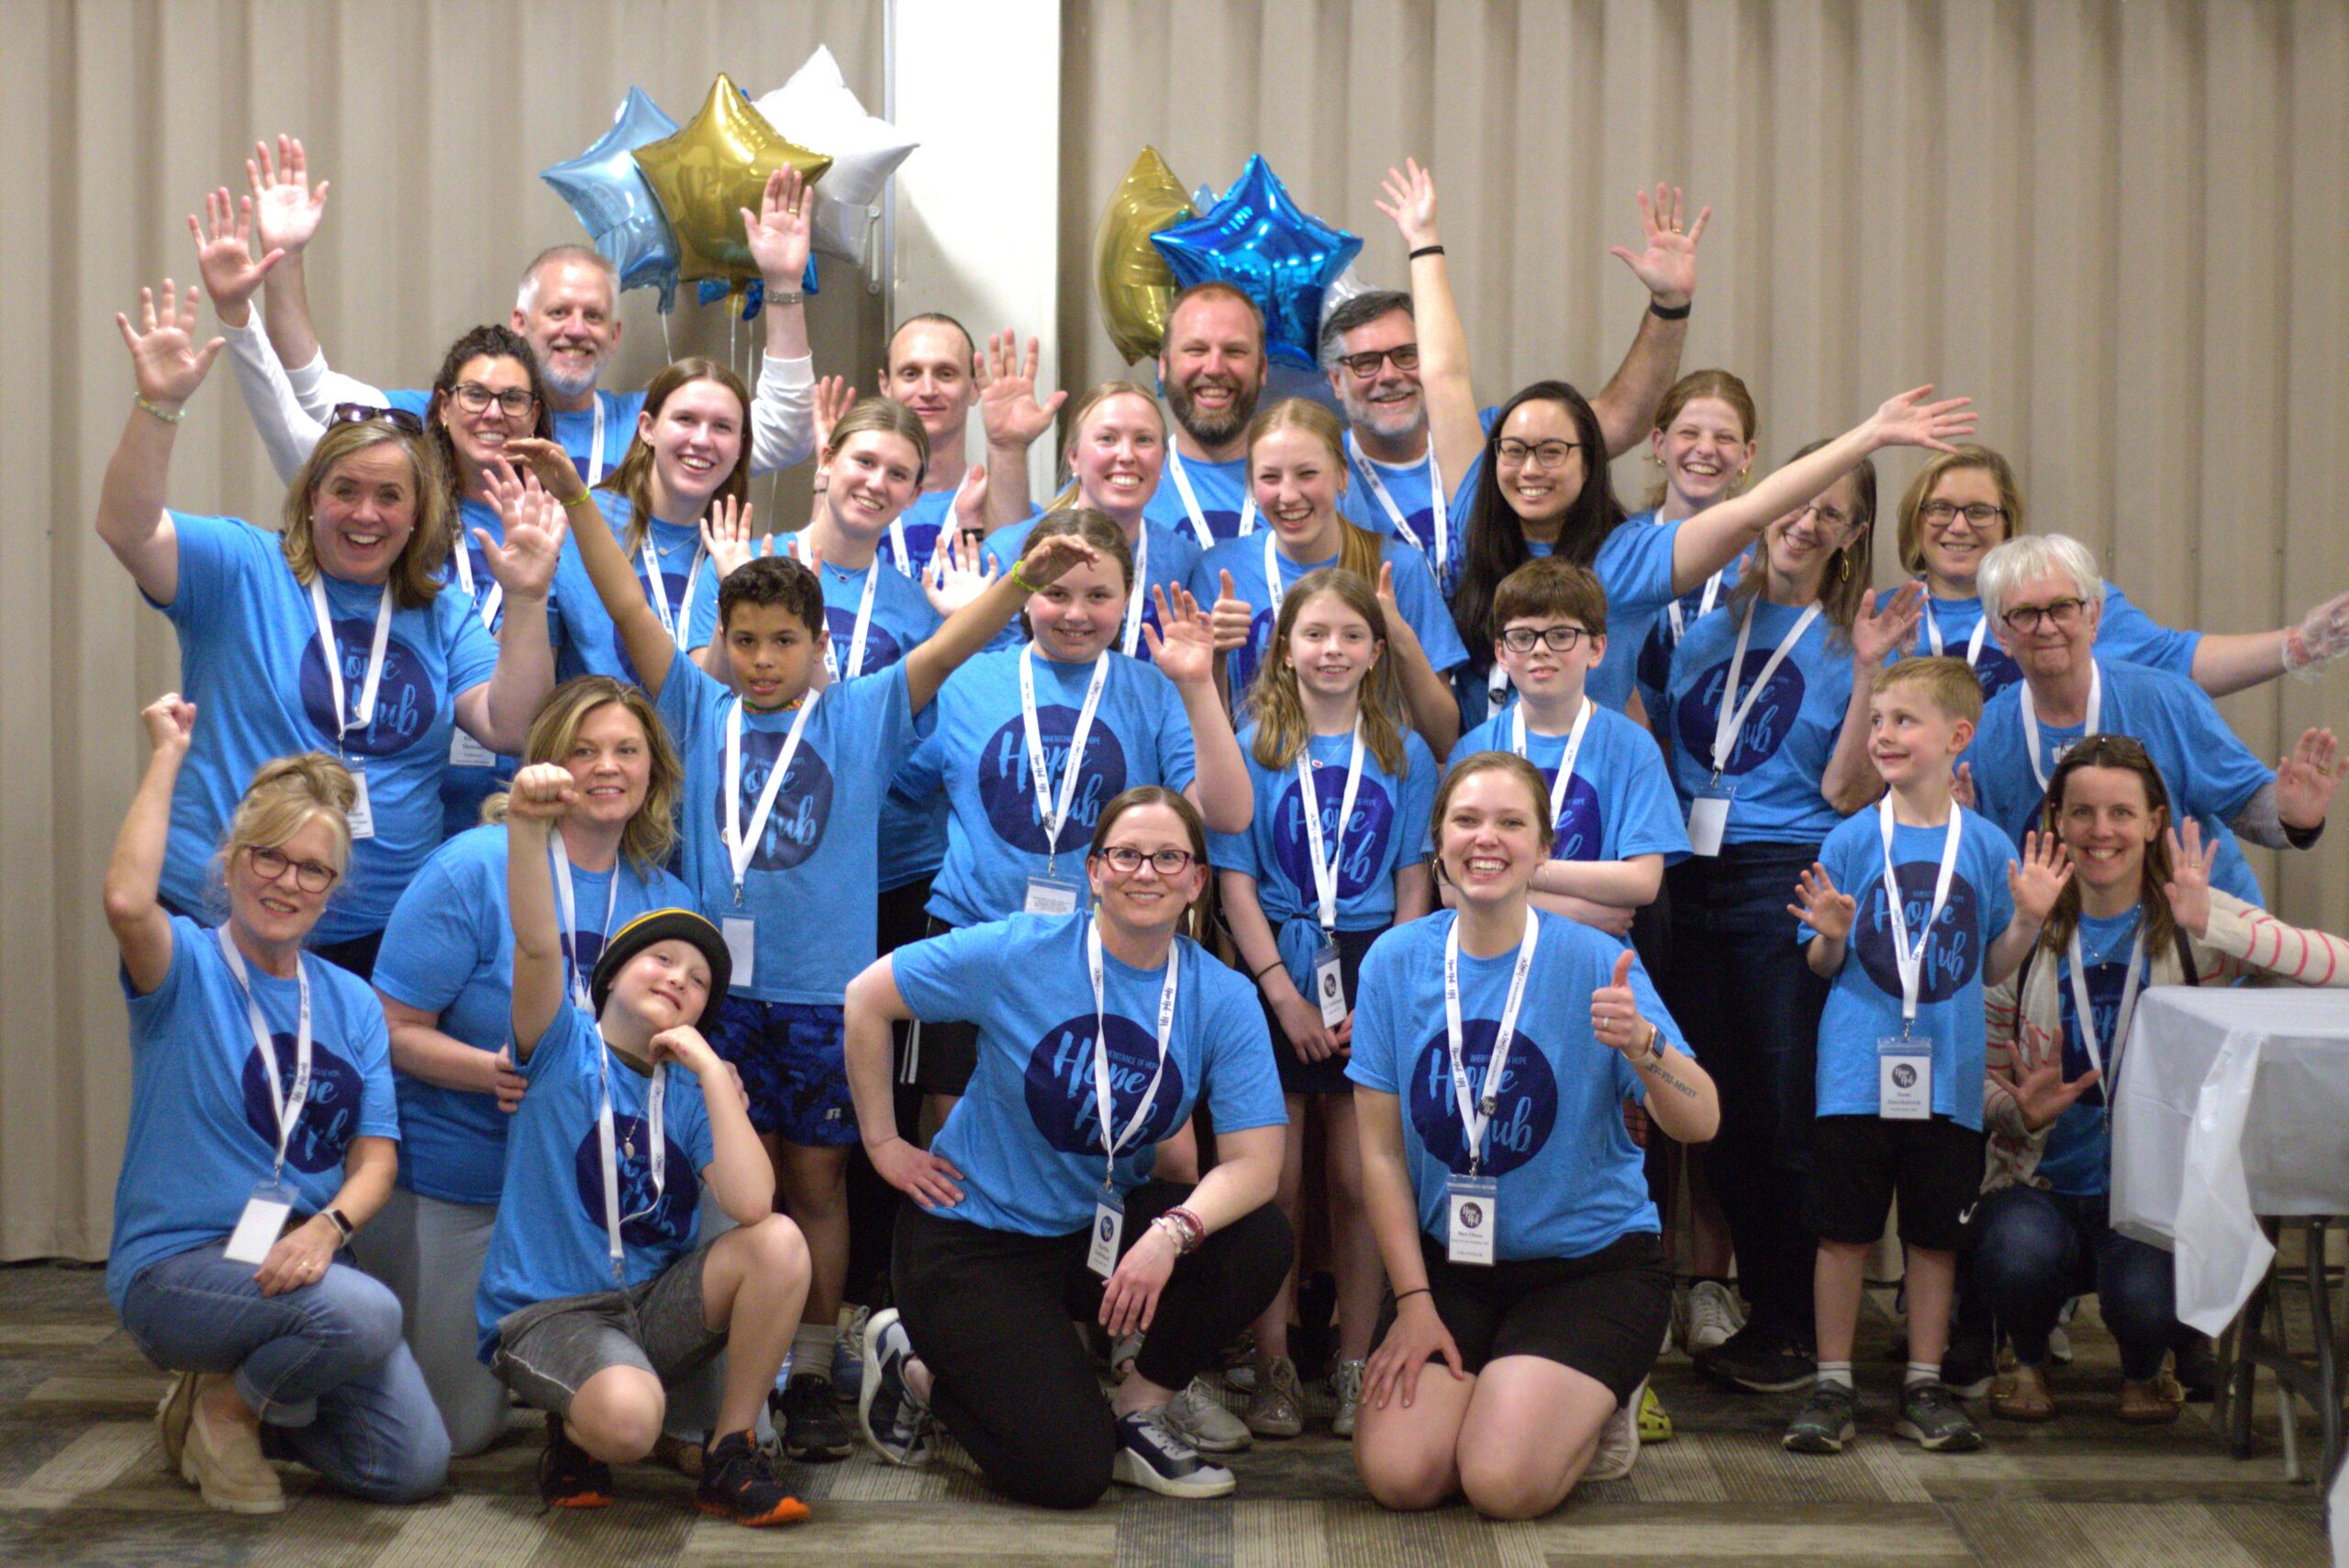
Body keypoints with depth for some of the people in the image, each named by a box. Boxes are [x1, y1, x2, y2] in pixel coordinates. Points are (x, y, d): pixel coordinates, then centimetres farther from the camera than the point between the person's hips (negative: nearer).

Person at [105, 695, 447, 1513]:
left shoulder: (351, 1005, 10)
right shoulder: (188, 968, -4)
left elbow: (375, 1157, 4)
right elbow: (126, 900, -29)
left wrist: (327, 1227, -18)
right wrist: (167, 757, -19)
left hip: (300, 1262, 5)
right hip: (175, 1262, -5)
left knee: (413, 1468, -8)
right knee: (367, 1316, -33)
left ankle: (250, 1399, 19)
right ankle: (219, 1404, -2)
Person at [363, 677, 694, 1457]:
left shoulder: (669, 901, 2)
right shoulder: (473, 868, -13)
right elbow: (393, 1029, -13)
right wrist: (494, 1071, -30)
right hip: (450, 1180, -4)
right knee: (456, 1430, 2)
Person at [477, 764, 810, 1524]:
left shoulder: (694, 1090, 7)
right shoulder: (564, 1047, -1)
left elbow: (751, 1203, -13)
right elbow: (538, 945, -23)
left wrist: (711, 1069, -12)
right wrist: (528, 828, -40)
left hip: (654, 1304, 5)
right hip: (547, 1310, -5)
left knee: (778, 1242, -21)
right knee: (628, 1416, -35)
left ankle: (730, 1457, -8)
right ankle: (574, 1427, 4)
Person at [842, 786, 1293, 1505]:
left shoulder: (1221, 999, -9)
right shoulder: (1018, 953, -15)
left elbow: (1255, 1161, -18)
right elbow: (865, 999, -6)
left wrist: (1174, 1231, -35)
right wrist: (882, 1142, -5)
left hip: (1100, 1230, 4)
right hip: (975, 1237, -4)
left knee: (1260, 1240, -24)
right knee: (1068, 1474, -16)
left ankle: (1138, 1410, 1)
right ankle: (912, 1366, 14)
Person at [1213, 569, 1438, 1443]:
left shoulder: (1403, 755, 8)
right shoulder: (1252, 748, 3)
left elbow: (1413, 888, 6)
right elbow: (1236, 883, 0)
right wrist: (1285, 992, -9)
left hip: (1373, 979, 1)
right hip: (1276, 977, -1)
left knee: (1358, 1177, 0)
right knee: (1275, 1179, -1)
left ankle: (1355, 1364, 10)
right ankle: (1273, 1366, 9)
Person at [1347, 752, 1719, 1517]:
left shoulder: (1595, 962, -11)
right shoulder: (1396, 960, -4)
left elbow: (1699, 1124, -19)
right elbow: (1381, 1149, -1)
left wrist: (1642, 1045, -39)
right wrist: (1413, 1301, -5)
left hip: (1588, 1260, -2)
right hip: (1447, 1258, 3)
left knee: (1503, 1482, -19)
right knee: (1397, 1474, -15)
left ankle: (1601, 1403, 13)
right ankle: (1485, 1384, 17)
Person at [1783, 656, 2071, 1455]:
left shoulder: (1987, 846, 2)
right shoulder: (1850, 842, -1)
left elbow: (1993, 969, 7)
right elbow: (1822, 965, 3)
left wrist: (2029, 919, -9)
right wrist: (1831, 935, -18)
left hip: (1948, 1074, 1)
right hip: (1857, 1068, -1)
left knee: (1936, 1233, 9)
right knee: (1843, 1231, 3)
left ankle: (1925, 1387, 20)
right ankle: (1832, 1385, 14)